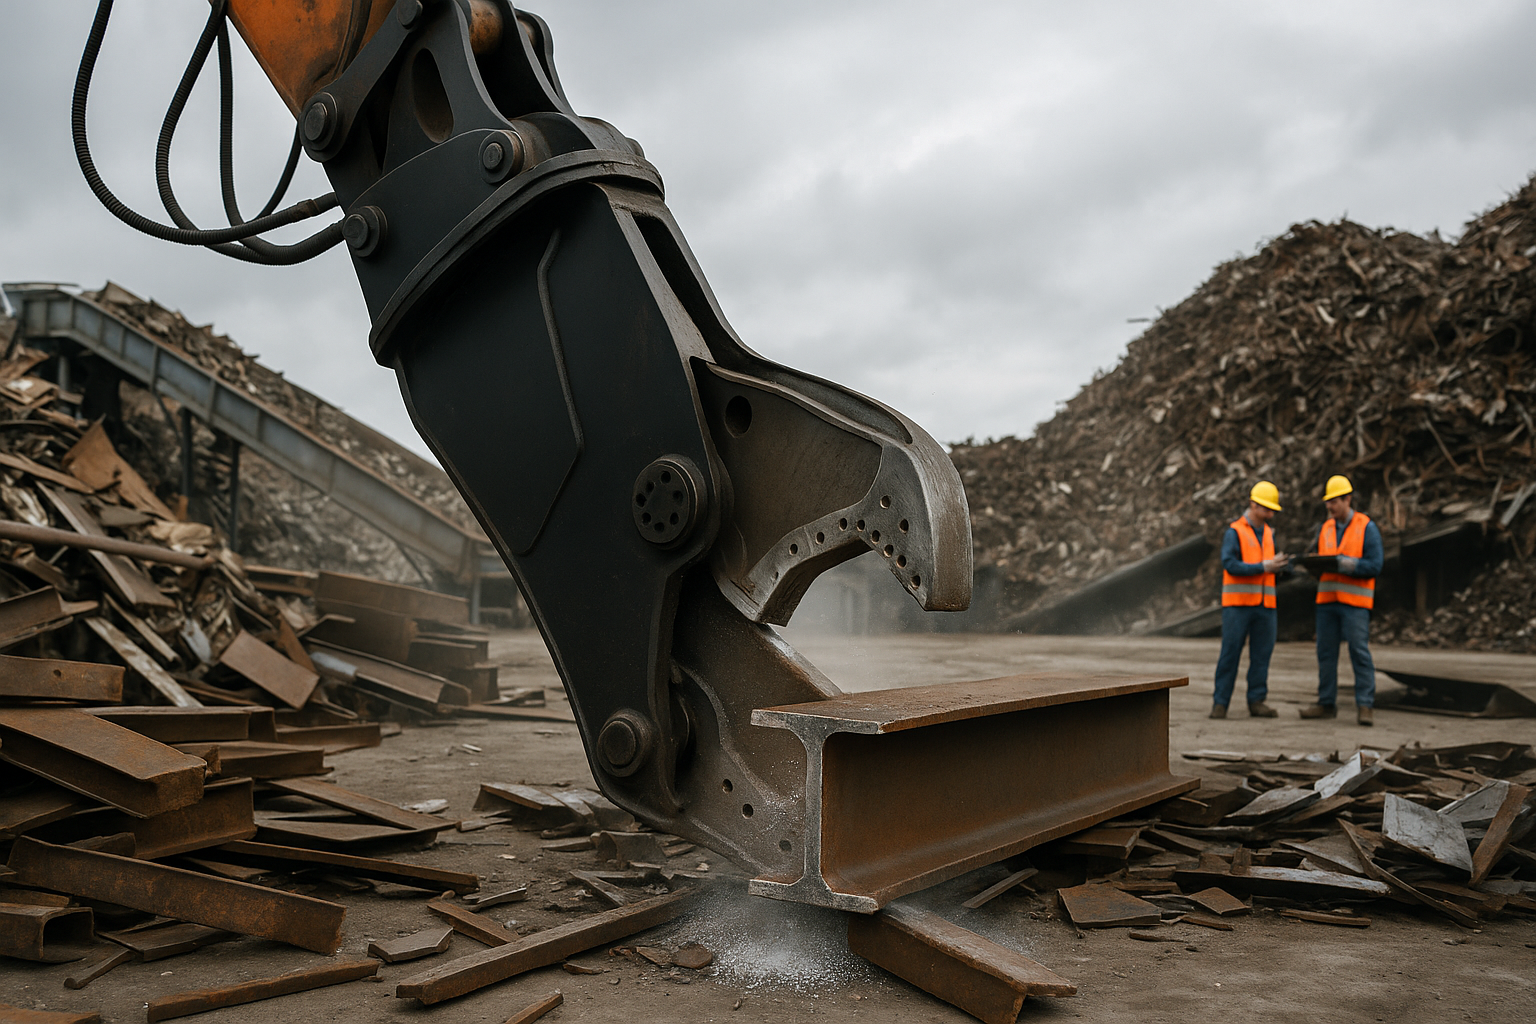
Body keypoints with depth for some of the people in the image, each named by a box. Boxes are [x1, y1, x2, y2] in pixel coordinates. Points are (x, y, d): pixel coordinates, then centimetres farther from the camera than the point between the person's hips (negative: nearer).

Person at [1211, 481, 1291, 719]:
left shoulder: (1269, 534, 16)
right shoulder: (1234, 532, -4)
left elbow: (1270, 564, 18)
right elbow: (1230, 565, -15)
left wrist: (1282, 562, -4)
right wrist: (1263, 566, -18)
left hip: (1265, 605, 6)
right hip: (1238, 603, -6)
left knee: (1261, 655, 4)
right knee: (1230, 653, -4)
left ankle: (1256, 701, 10)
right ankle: (1220, 702, 1)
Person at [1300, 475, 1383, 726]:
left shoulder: (1367, 528, -2)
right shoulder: (1325, 528, 14)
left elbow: (1374, 566, -9)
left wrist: (1345, 564, -20)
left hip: (1354, 601, -5)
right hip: (1326, 600, 5)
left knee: (1360, 653, -6)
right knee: (1326, 653, 6)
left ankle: (1366, 706, -3)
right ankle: (1327, 704, 12)